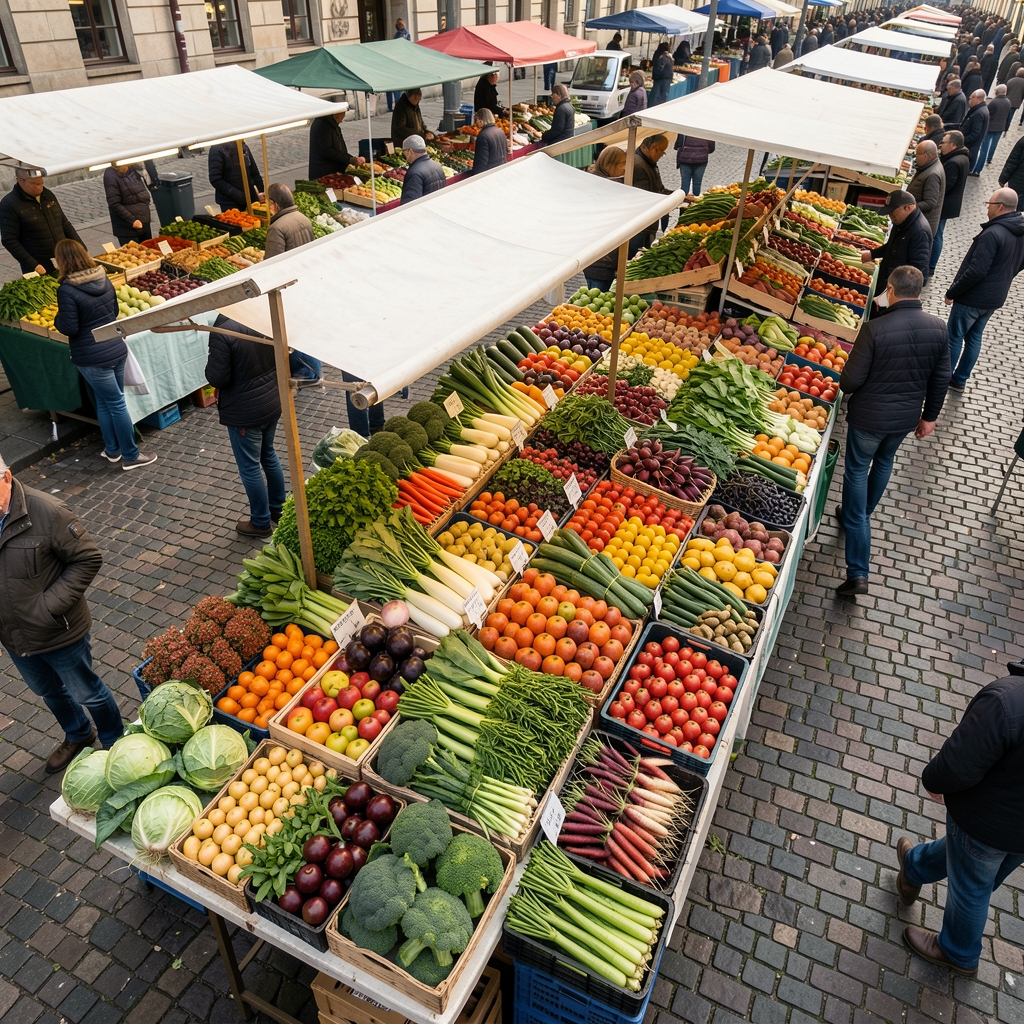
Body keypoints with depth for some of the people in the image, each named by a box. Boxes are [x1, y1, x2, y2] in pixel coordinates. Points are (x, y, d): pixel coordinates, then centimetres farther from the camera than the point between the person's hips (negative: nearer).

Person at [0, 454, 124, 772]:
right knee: (47, 691, 28)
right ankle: (78, 735, 56)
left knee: (86, 692, 16)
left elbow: (88, 558, -19)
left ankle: (115, 743, 42)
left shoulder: (47, 512, -27)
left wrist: (51, 605, -25)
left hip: (60, 634, -5)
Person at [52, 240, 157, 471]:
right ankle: (121, 452, 23)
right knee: (112, 401, 16)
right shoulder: (103, 279, 1)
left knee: (113, 403, 4)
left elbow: (69, 328, -16)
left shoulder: (67, 290, -18)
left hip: (92, 358, -5)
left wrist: (57, 319, 3)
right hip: (116, 349, 6)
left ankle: (118, 451, 19)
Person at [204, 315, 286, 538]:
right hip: (272, 401, 7)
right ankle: (278, 509, 38)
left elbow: (217, 378, -20)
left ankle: (261, 523, 21)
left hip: (244, 412, -7)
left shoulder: (221, 331, -25)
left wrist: (212, 360, -2)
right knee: (269, 455, 24)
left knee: (250, 467, 8)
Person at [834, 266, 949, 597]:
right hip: (908, 417, 5)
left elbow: (851, 380, -18)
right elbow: (941, 378, 3)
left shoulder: (875, 328, -23)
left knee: (857, 473, 5)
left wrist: (844, 388, 6)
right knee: (883, 463, 30)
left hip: (869, 417, -5)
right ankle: (860, 516, 56)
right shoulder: (938, 328, -7)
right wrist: (929, 416, 17)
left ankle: (858, 572, -1)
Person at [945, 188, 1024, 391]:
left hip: (973, 298, -9)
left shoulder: (993, 233, -25)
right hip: (995, 297, 9)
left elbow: (976, 272, -27)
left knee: (954, 338, 3)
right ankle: (959, 380, 29)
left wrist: (951, 293, -17)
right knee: (974, 337, 19)